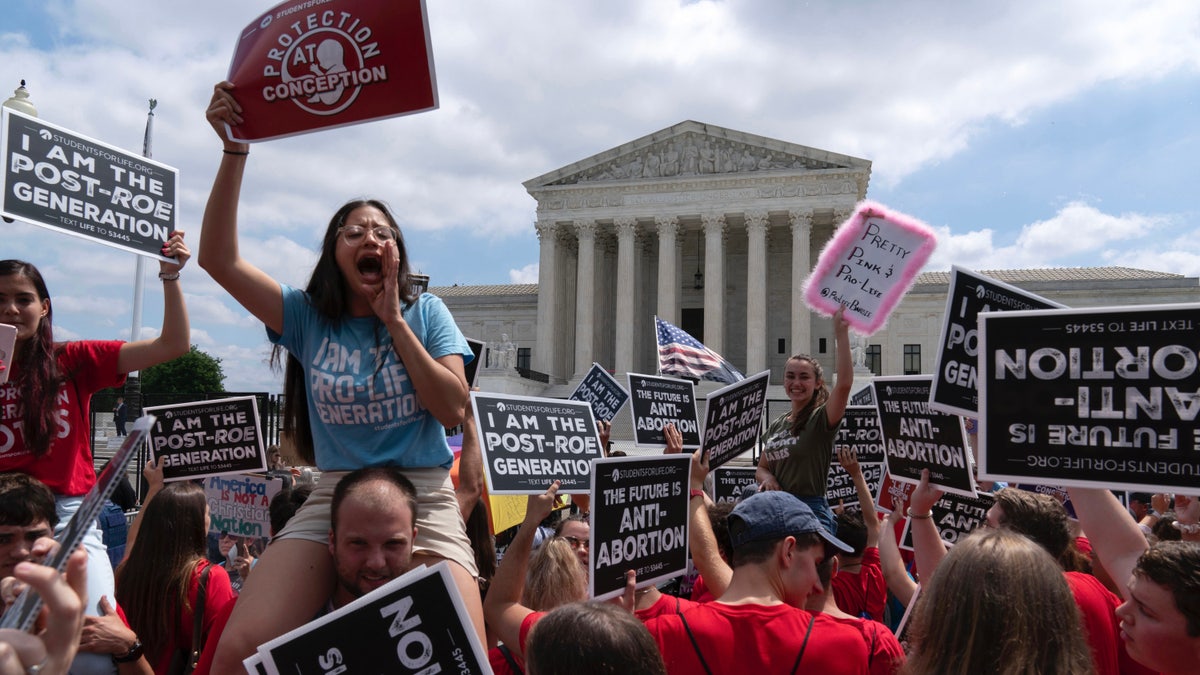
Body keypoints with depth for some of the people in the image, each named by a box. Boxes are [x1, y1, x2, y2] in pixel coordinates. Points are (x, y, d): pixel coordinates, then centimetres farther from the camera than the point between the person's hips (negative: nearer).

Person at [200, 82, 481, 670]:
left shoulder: (426, 313, 5)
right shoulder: (307, 317, 6)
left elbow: (452, 409, -6)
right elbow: (218, 259, -6)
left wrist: (394, 321, -7)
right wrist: (235, 152, -13)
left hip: (424, 497, -1)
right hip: (332, 496, 1)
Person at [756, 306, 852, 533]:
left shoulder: (822, 419, -6)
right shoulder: (777, 425, 13)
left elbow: (844, 384, -24)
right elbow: (762, 468, 22)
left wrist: (841, 333, -27)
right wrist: (767, 477, -3)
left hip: (812, 512, -6)